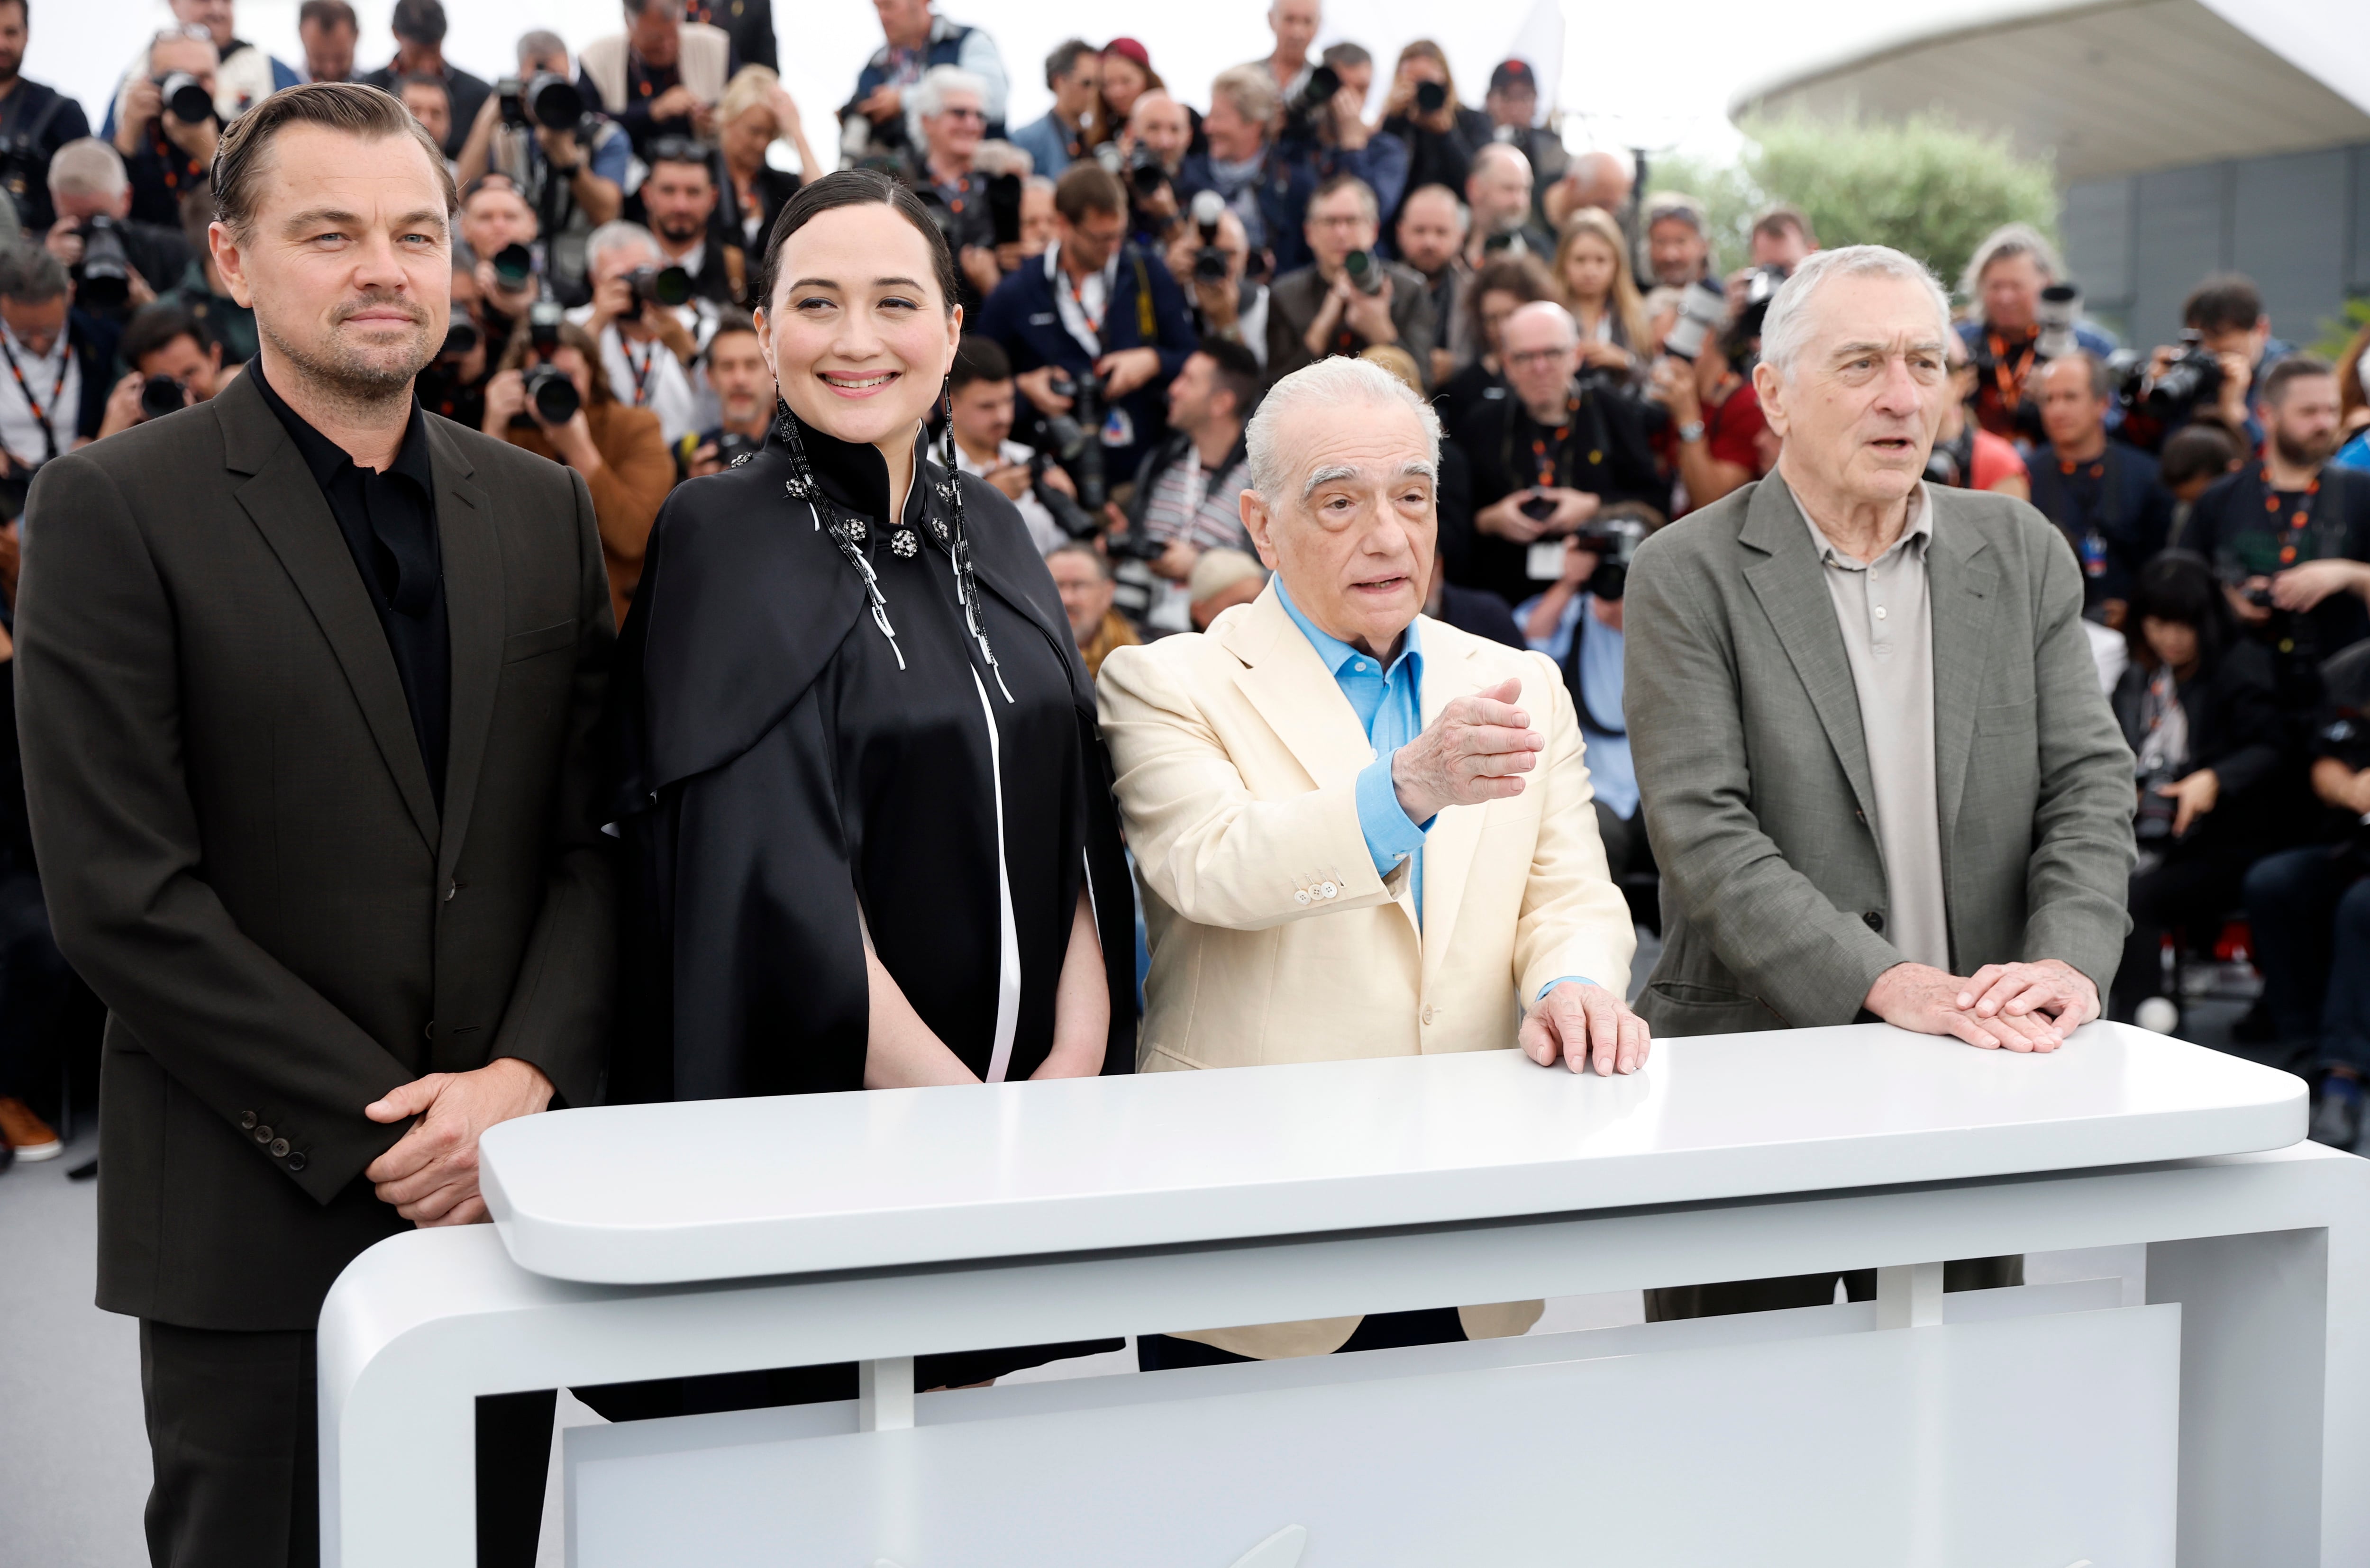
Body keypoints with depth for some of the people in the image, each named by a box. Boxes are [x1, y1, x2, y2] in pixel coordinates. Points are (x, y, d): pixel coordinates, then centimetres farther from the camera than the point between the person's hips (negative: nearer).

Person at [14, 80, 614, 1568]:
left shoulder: (544, 509, 9)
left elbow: (596, 840, 7)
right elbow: (120, 895, -11)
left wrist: (523, 1080, -8)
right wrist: (375, 1126, -12)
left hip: (508, 1186, 4)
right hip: (255, 1218, -3)